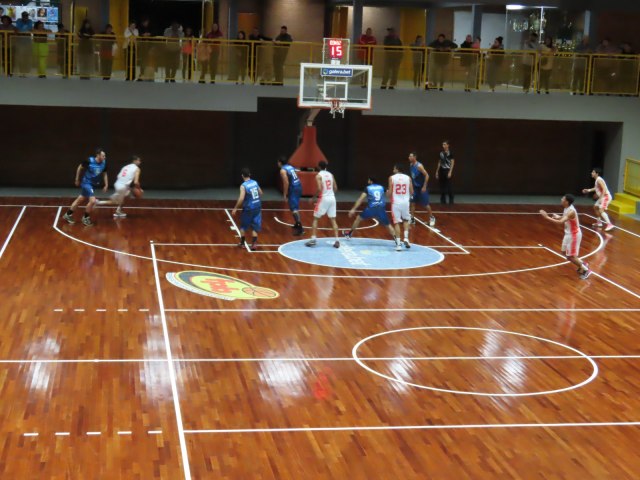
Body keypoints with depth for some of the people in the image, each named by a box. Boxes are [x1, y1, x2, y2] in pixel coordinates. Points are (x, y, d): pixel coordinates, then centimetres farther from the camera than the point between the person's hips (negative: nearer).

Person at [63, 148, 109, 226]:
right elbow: (80, 168, -5)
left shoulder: (104, 163, -7)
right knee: (92, 201, -18)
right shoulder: (89, 161, -22)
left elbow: (104, 174, 10)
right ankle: (85, 218, 2)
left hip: (93, 184, 7)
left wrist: (106, 185, 5)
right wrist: (77, 180, 2)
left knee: (80, 199, 17)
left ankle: (68, 215, 31)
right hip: (86, 183, -7)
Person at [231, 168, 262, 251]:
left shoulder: (243, 186, -15)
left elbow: (241, 198, -24)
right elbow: (261, 193, 15)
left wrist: (235, 208, -15)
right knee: (255, 227, 9)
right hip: (257, 207, 4)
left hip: (248, 208, -4)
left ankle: (242, 243, 23)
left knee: (243, 226, 16)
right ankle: (254, 243, 0)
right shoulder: (255, 182, 3)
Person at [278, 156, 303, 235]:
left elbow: (286, 183, -18)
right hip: (298, 186, 9)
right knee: (295, 207, 23)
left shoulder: (283, 170, -10)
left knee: (294, 208, -11)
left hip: (293, 189, -9)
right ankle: (297, 224, 31)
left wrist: (285, 194, -12)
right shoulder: (291, 167, 17)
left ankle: (300, 228, -19)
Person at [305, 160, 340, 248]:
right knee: (333, 220, 8)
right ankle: (337, 241, 0)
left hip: (324, 199, -5)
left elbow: (319, 189, -17)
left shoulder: (318, 175, -7)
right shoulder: (330, 174, 11)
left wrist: (314, 197, -5)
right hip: (332, 198, 5)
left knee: (315, 219, 7)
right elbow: (335, 188, 11)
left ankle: (313, 239, 1)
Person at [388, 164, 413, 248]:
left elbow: (390, 193, -5)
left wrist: (387, 193, 17)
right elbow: (412, 192, 5)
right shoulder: (408, 178, 5)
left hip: (396, 203, -2)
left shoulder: (392, 178, -3)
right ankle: (406, 238, 6)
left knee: (397, 222, 3)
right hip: (405, 202, 2)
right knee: (406, 220, 22)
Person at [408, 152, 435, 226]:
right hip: (415, 187, 7)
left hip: (422, 187, -7)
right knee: (412, 203, 4)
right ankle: (412, 219, 9)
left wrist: (424, 186, -22)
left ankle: (432, 218, 17)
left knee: (426, 204, 1)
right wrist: (411, 185, 17)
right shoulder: (411, 165, 2)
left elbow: (427, 175, -22)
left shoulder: (419, 166, -23)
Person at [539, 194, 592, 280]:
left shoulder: (571, 211, -31)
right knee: (565, 252, 21)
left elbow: (560, 222, -42)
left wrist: (547, 217, -41)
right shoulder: (567, 208, -2)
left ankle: (585, 270, 13)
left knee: (570, 256, -2)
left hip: (574, 235, -10)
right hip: (568, 234, 10)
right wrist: (558, 217, -1)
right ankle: (582, 264, 34)